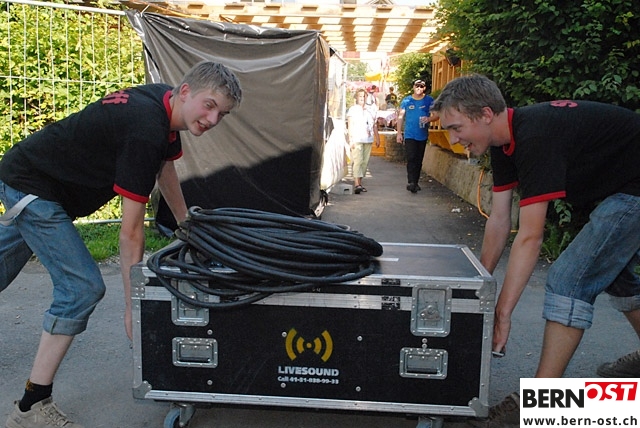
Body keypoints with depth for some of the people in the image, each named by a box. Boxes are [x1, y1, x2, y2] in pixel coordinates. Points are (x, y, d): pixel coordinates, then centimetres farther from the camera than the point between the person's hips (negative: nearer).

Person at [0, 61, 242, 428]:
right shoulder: (146, 131, -31)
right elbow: (131, 232, -30)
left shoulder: (165, 106, -2)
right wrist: (134, 307, -25)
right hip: (32, 190, -10)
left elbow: (166, 167, 17)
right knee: (83, 288, -13)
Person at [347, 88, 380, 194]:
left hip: (368, 140, 5)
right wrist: (351, 139, -10)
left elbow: (375, 125, 21)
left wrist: (377, 138, 14)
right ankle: (357, 184, -23)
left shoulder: (369, 111, 19)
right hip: (357, 140, -5)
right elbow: (350, 125, -1)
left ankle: (359, 183, 9)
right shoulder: (353, 109, 6)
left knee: (365, 162, 2)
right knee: (358, 161, -16)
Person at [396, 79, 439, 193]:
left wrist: (429, 119, -21)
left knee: (419, 160, 9)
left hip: (422, 136, 2)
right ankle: (411, 182, -19)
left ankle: (415, 182, 19)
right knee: (411, 158, -14)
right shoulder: (406, 100, 3)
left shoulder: (429, 100, 3)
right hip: (409, 135, -2)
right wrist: (399, 133, 0)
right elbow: (401, 116, 6)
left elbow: (436, 114, 1)